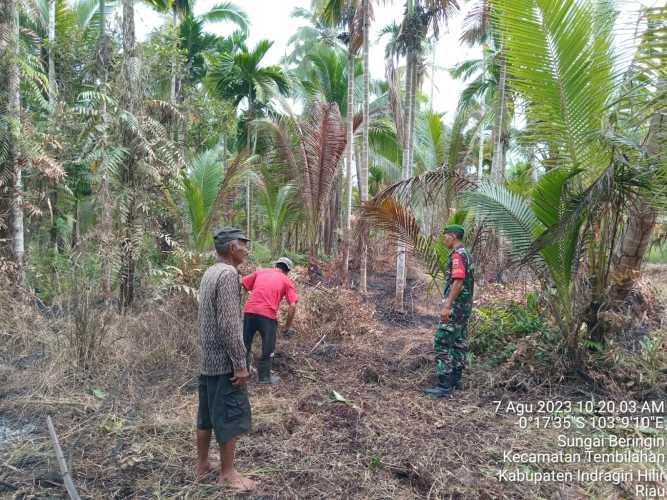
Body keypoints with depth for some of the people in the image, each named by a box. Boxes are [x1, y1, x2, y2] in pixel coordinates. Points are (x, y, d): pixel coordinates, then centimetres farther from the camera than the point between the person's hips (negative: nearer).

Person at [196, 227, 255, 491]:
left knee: (207, 414, 18)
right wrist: (240, 364, -20)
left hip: (207, 357, 9)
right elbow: (229, 324, -24)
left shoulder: (209, 272, 11)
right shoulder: (228, 273, -19)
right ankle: (227, 473, 14)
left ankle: (202, 464, 30)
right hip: (224, 360, -9)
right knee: (231, 416, 3)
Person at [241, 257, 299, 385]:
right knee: (268, 348, 14)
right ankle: (264, 376, 22)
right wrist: (288, 327, 8)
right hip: (268, 315, -3)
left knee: (244, 344, 18)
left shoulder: (260, 271, 18)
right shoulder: (286, 281, 11)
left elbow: (241, 285, 12)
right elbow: (293, 306, 0)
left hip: (249, 311, 3)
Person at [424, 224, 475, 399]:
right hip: (465, 305, 11)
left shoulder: (457, 255, -17)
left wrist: (447, 306, -28)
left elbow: (458, 282, -26)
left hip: (455, 306, -11)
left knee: (442, 344, -9)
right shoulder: (467, 255, 16)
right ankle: (455, 380, 21)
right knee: (459, 343, 14)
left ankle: (444, 386, -9)